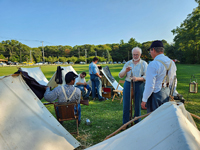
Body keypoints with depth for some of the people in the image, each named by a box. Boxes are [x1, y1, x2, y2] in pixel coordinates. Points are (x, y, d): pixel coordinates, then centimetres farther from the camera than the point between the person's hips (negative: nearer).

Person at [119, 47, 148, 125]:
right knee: (126, 104, 3)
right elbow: (120, 76, 7)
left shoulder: (144, 64, 4)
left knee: (137, 105, 5)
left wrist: (138, 78, -24)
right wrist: (125, 71, -12)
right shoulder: (128, 63, 11)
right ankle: (125, 124, 17)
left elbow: (146, 77, -6)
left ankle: (137, 123, 22)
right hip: (127, 84, 2)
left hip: (139, 85, -2)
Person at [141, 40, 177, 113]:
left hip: (156, 95, -8)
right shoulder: (172, 63, 6)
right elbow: (173, 83, 14)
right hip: (167, 94, 8)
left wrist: (144, 100, -10)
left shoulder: (153, 64, -18)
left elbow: (150, 85, -19)